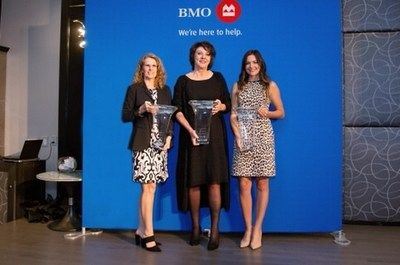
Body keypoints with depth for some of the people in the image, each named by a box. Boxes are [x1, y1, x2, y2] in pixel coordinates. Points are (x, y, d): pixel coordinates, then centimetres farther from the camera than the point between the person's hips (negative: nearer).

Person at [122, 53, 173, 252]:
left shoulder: (165, 90, 14)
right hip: (142, 144, -4)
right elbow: (125, 116, 1)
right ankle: (148, 235, 3)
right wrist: (141, 110, -16)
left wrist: (168, 137, -1)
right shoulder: (134, 89, 3)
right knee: (147, 188, -6)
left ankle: (141, 231, 20)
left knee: (150, 187, 8)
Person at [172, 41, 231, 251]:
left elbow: (228, 104, 14)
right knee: (193, 182, 1)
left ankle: (215, 228, 4)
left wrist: (220, 107, -10)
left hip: (215, 135, 1)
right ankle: (195, 226, 16)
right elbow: (177, 110, 0)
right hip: (191, 135, 0)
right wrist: (190, 130, -14)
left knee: (214, 181, -6)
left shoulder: (218, 78, 11)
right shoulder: (183, 81, 6)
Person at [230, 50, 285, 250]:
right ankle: (248, 229, 14)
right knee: (244, 184, 0)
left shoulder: (270, 86, 7)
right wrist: (237, 136, -7)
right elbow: (232, 115, 7)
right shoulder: (238, 86, 12)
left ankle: (258, 229, 15)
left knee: (262, 184, 2)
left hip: (263, 138, -1)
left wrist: (267, 113, -10)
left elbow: (281, 112, 11)